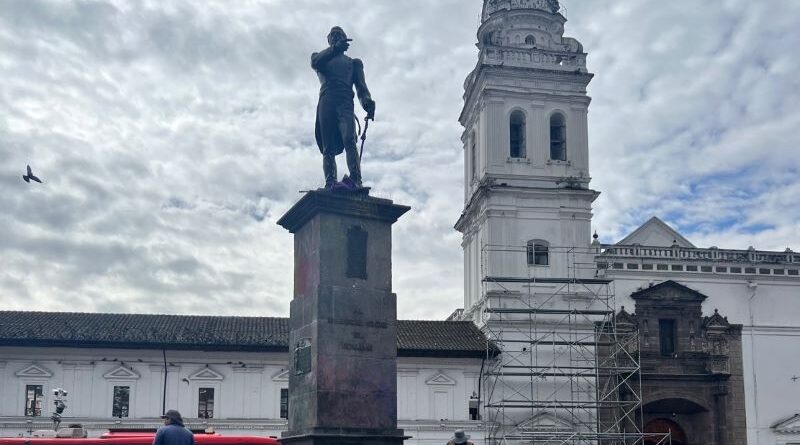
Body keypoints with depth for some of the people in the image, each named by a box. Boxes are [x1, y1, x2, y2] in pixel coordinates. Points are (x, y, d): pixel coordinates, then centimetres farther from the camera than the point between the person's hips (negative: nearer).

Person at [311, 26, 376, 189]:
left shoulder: (353, 62, 29)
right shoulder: (321, 57, 29)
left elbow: (361, 85, 13)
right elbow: (315, 63, 2)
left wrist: (367, 100, -10)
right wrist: (335, 48, -15)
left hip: (345, 103, -1)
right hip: (326, 103, 1)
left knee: (349, 140, -25)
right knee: (328, 148, -11)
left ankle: (356, 181, -40)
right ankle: (330, 183, -22)